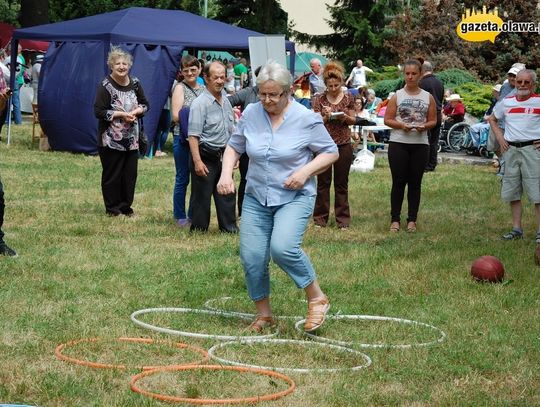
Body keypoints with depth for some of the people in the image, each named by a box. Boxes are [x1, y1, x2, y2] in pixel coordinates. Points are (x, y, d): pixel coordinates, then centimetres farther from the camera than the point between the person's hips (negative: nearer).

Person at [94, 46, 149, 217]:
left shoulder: (134, 83, 6)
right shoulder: (106, 86, -10)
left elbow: (145, 104, 15)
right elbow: (99, 111, -14)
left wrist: (136, 111, -7)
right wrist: (121, 114, -19)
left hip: (131, 138, 5)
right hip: (111, 139, -5)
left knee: (130, 173, 7)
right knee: (112, 174, 1)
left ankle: (126, 206, 20)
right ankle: (112, 208, 12)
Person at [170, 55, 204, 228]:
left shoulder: (202, 89, 13)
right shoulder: (180, 87, -3)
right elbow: (176, 116, -11)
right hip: (183, 139, -5)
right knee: (182, 179, 2)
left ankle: (193, 215, 19)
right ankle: (180, 216, 12)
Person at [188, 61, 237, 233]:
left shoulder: (226, 101, 11)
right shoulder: (200, 103, -14)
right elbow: (193, 135, -19)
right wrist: (197, 161, -24)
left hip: (223, 156, 7)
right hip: (206, 157, -7)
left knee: (227, 193, 12)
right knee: (202, 196, 0)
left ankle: (229, 228, 21)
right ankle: (198, 230, 9)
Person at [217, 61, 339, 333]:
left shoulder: (306, 119, -10)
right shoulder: (251, 114, 0)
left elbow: (330, 153, -2)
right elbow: (234, 147, 13)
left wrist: (305, 171, -17)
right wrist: (226, 173, -4)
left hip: (294, 198, -4)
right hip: (256, 198, 5)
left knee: (283, 248, -27)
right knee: (251, 257, 0)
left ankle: (317, 298, -6)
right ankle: (263, 314, 19)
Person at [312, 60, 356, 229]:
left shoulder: (348, 98, 3)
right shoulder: (319, 99, 0)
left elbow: (353, 120, 6)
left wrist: (345, 117, -15)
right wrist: (326, 117, -20)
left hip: (343, 144, 1)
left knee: (342, 183, 7)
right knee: (323, 182, 4)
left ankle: (343, 219, 12)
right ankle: (320, 217, 11)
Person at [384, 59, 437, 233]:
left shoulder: (428, 97, 7)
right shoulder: (397, 96, 3)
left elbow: (433, 120, 8)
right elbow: (387, 120, 1)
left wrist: (424, 126, -13)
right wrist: (401, 125, -17)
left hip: (420, 144, 1)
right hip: (398, 144, -1)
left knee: (415, 183, 6)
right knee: (398, 182, 0)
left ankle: (412, 220, 12)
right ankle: (395, 219, 6)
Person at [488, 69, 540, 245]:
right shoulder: (506, 102, 9)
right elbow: (492, 119, 25)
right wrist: (500, 137, 11)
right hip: (511, 149, 5)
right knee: (513, 192, 9)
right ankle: (516, 229, 18)